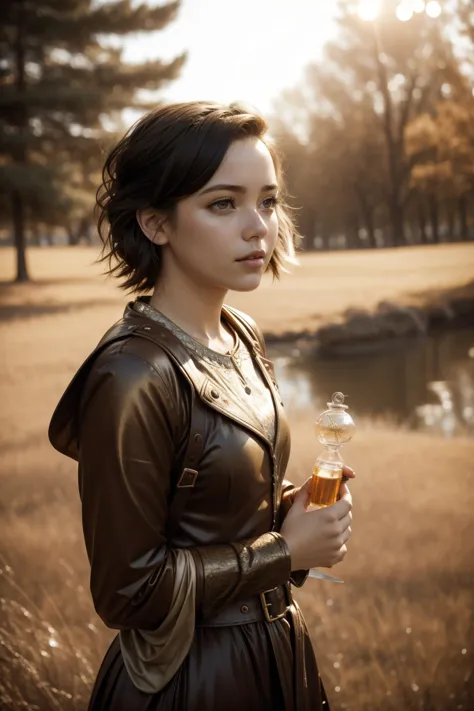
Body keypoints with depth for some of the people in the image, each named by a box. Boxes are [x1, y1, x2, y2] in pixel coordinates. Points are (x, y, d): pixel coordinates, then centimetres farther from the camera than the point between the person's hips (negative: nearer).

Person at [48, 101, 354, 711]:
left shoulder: (242, 338, -1)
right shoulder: (132, 379, -26)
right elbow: (129, 589, -21)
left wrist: (290, 505, -6)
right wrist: (287, 552, -16)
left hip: (274, 650, 7)